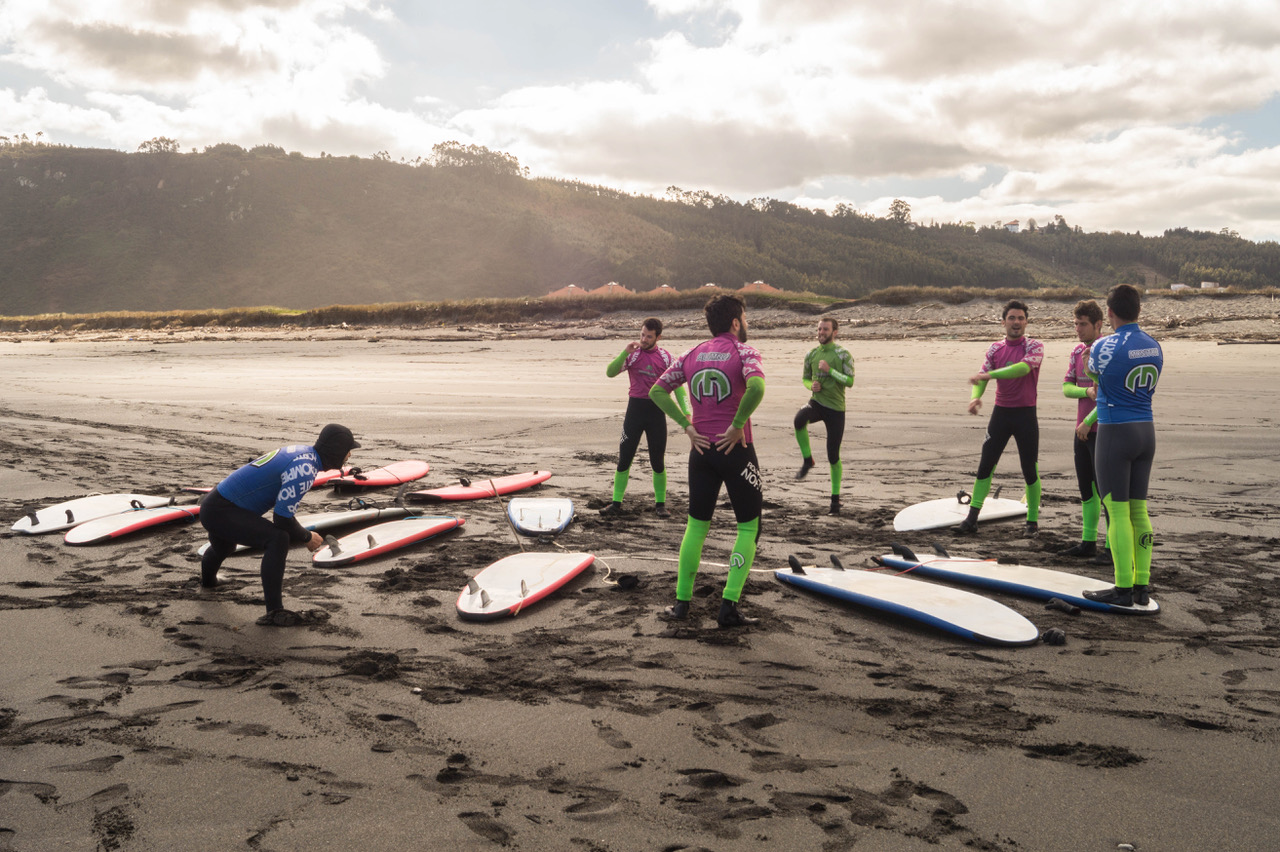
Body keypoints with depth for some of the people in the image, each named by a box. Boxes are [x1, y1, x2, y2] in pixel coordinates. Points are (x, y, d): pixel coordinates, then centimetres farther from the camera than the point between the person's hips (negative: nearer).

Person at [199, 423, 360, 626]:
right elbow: (282, 518, -24)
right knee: (277, 538, -26)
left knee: (223, 547, 39)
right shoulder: (304, 470, -26)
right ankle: (274, 612, -25)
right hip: (220, 512, -10)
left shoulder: (302, 451, 3)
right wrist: (307, 538, -7)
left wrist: (302, 534, 13)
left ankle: (207, 579, 73)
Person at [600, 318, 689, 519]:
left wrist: (685, 412, -6)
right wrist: (625, 352, -19)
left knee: (658, 461, 5)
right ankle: (616, 503, 7)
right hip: (635, 408, 0)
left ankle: (660, 504, 16)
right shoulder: (632, 354, 1)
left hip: (657, 411, 0)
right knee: (624, 457, 0)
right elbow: (610, 373, -7)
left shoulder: (666, 357, 2)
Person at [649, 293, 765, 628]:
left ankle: (682, 602, 18)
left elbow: (657, 390, 5)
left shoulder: (691, 355, 9)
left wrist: (687, 425, 2)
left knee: (696, 525, 17)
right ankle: (729, 606, 0)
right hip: (735, 450, -5)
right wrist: (738, 425, -18)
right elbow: (756, 387, -28)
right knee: (748, 527, 7)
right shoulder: (743, 352, -7)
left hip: (701, 450, 5)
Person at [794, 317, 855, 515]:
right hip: (816, 402, 2)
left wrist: (830, 370, -21)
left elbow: (850, 382, -11)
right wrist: (811, 385, -3)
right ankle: (807, 460, -14)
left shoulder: (843, 354, -4)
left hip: (835, 408, -2)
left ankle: (835, 499, 17)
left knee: (833, 456, 1)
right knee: (799, 419, -36)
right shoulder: (811, 354, 7)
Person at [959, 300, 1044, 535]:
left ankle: (1033, 520, 13)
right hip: (1001, 412, 3)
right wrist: (975, 396, -24)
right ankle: (972, 517, 4)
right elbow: (981, 376, -2)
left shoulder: (1035, 347, -6)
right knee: (985, 465, 1)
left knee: (1030, 471, 1)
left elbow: (1023, 368, -25)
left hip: (1025, 414, -3)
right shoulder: (995, 348, 7)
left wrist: (989, 374, -35)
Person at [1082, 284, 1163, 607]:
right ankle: (1142, 586, 15)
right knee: (1139, 510, 11)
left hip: (1116, 434, -7)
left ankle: (1123, 589, 1)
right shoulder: (1154, 346, 7)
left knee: (1118, 512, -2)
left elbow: (1091, 371, 5)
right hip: (1146, 431, 7)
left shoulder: (1105, 346, -15)